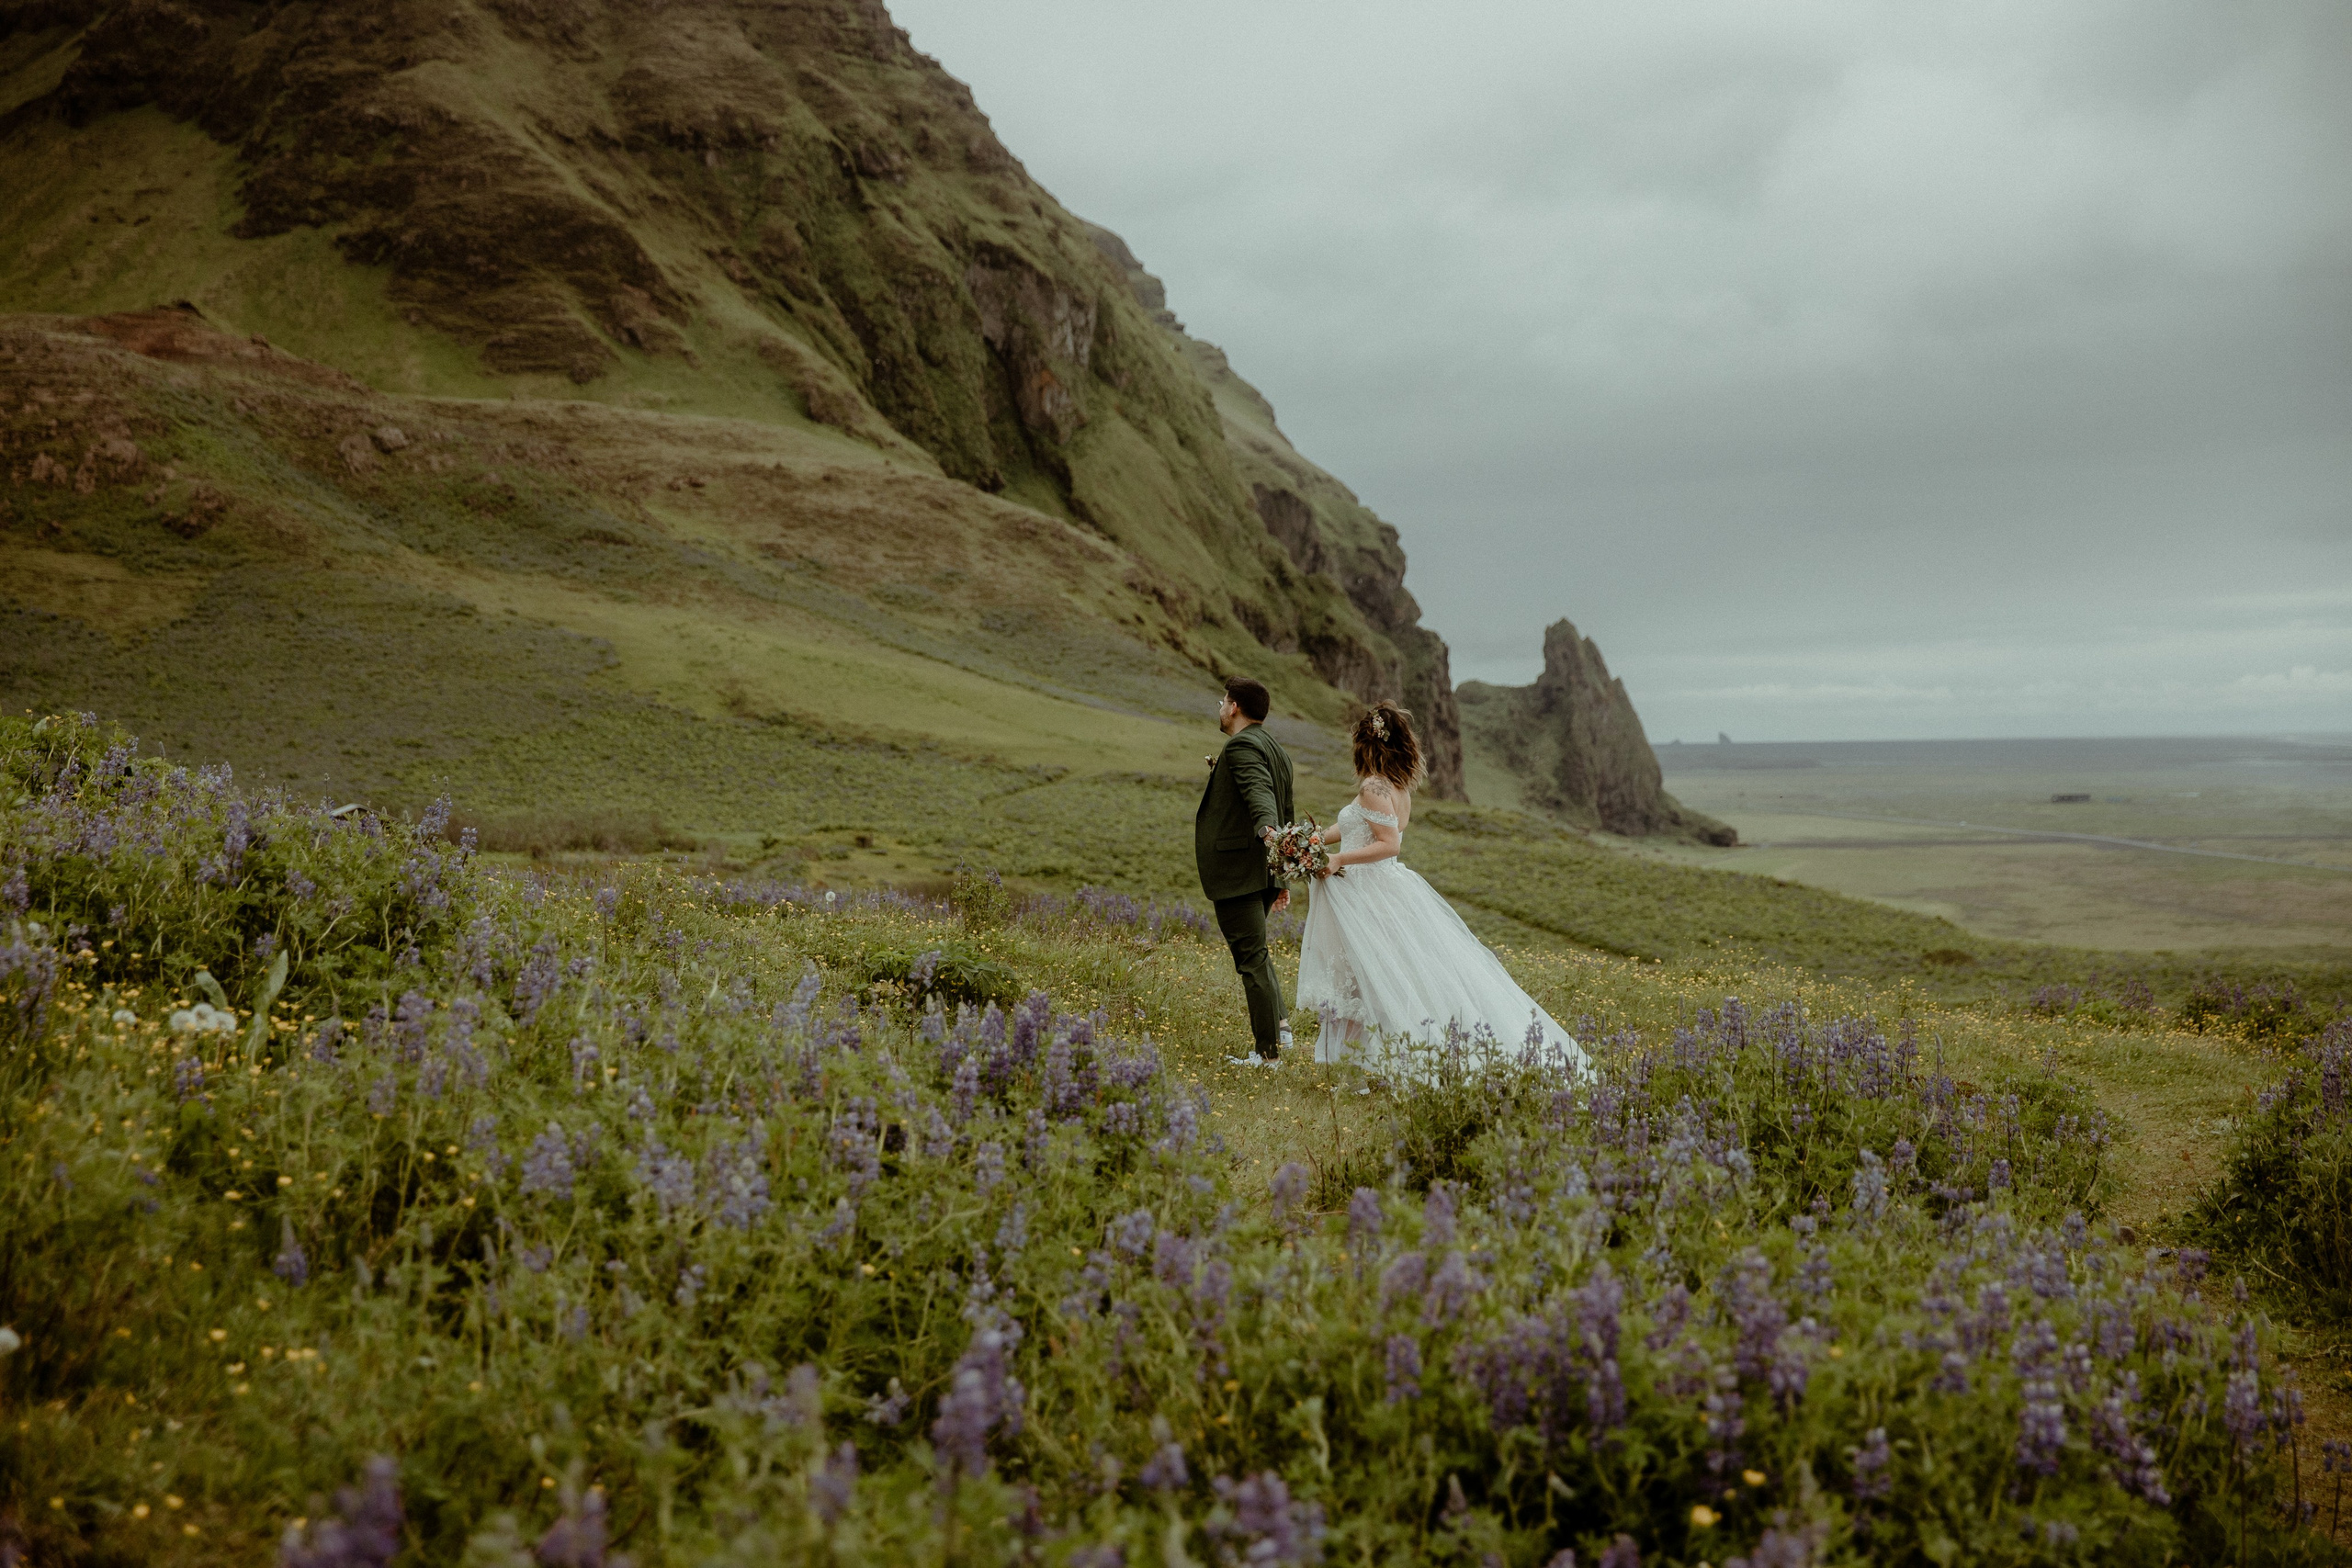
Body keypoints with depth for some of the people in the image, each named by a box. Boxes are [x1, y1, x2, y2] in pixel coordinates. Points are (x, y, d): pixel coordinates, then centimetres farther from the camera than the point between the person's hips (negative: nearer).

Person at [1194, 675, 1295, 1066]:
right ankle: (1280, 1024, 19)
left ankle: (1268, 1052, 1)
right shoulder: (1276, 749, 18)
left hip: (1237, 869, -10)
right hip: (1265, 870, 10)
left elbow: (1258, 791, -31)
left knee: (1251, 957, -4)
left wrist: (1267, 830, -50)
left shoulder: (1242, 745, -12)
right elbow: (1286, 813, 22)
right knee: (1254, 949, 24)